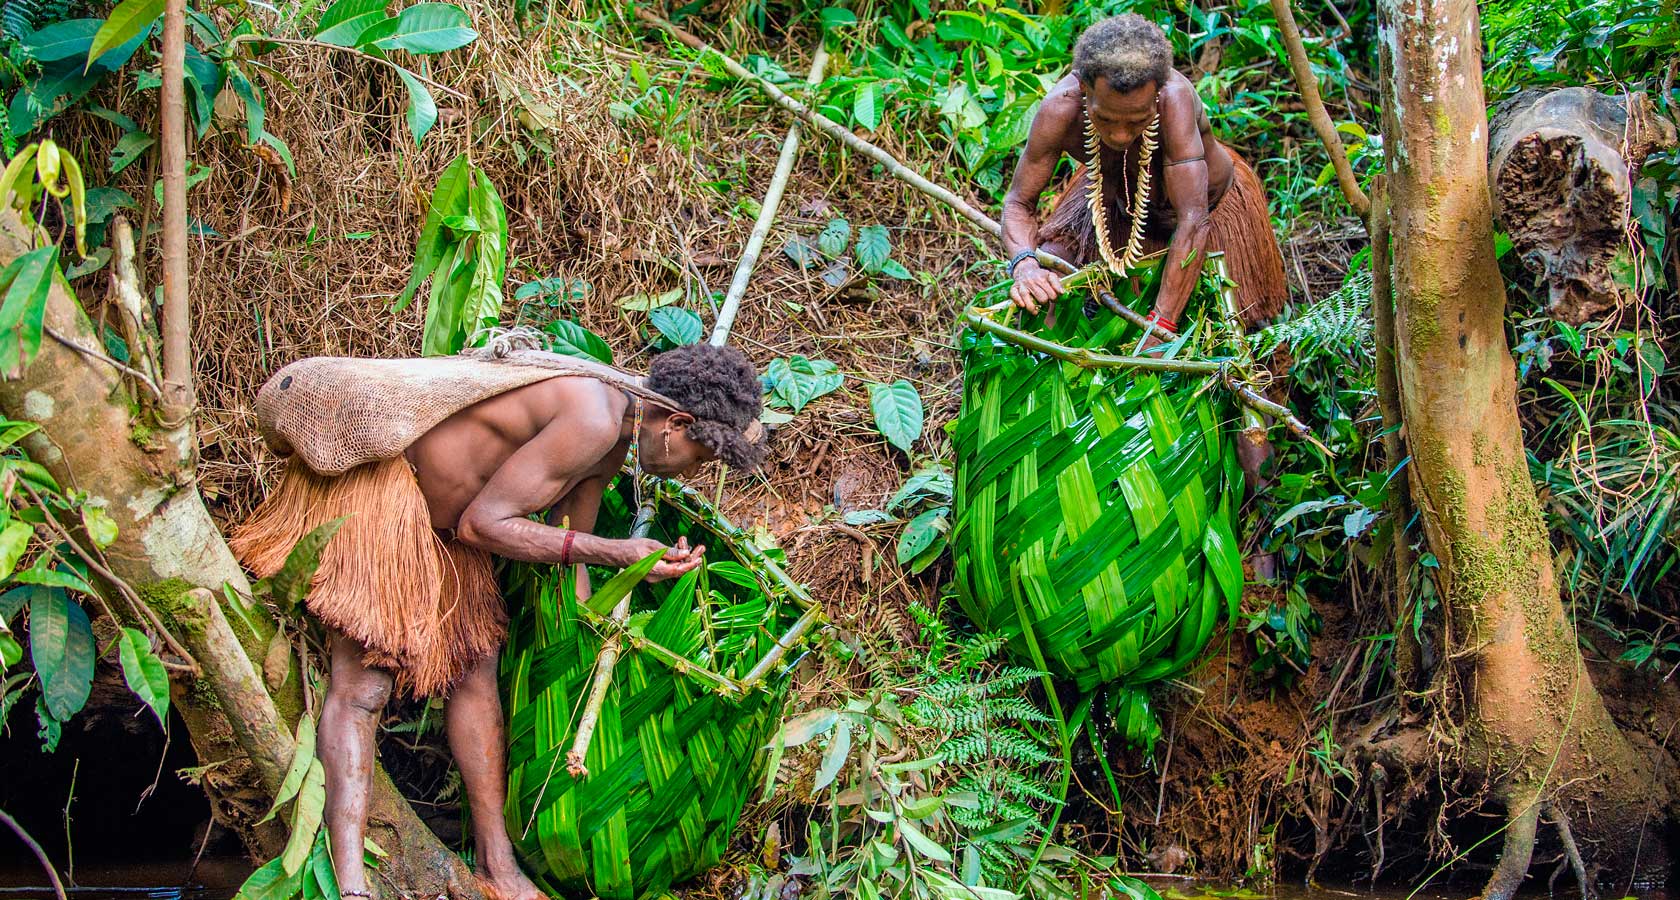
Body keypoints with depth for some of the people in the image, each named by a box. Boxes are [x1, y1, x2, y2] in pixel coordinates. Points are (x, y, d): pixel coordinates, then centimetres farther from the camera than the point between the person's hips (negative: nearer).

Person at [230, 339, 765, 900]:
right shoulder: (593, 422, -27)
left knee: (475, 670, 10)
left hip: (440, 513, 11)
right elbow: (483, 523, -24)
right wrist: (616, 554, -24)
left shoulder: (612, 440, 5)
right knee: (363, 681, -16)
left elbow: (571, 550, 15)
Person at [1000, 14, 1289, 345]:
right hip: (1116, 200, 2)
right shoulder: (1060, 109, -36)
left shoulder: (1174, 97, -45)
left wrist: (1159, 329, -49)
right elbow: (1019, 203, -25)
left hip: (1210, 202, -2)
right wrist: (1025, 265, -48)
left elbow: (1193, 219, -45)